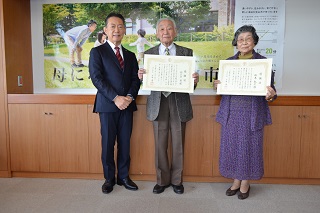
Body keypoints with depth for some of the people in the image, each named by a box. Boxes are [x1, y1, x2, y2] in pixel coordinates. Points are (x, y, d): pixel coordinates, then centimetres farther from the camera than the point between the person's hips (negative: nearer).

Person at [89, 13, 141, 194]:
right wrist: (115, 98, -17)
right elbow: (96, 78, -9)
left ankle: (124, 176, 23)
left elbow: (135, 79, 9)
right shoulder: (97, 52, 2)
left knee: (125, 143, 8)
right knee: (108, 143, 5)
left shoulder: (130, 55, 16)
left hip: (127, 104, 4)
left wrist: (130, 96, -10)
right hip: (107, 105, -3)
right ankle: (109, 179, 21)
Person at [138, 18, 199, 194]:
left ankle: (176, 180, 29)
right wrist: (142, 77, -18)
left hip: (179, 103, 0)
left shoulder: (186, 52, 4)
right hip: (158, 103, 1)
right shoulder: (149, 53, 6)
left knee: (178, 144, 10)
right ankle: (162, 180, 28)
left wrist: (194, 80, -21)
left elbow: (190, 80, 1)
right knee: (160, 145, 9)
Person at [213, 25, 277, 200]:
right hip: (231, 112, 3)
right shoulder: (228, 62, 8)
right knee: (232, 146, 9)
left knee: (249, 146, 6)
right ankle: (236, 181, 30)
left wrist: (270, 95, -23)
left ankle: (245, 184, 28)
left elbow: (270, 90, -1)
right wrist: (217, 85, -10)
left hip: (252, 113, -2)